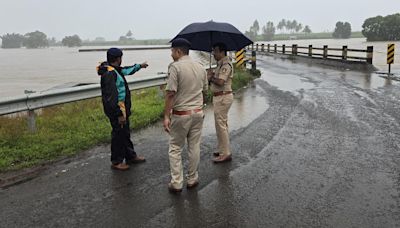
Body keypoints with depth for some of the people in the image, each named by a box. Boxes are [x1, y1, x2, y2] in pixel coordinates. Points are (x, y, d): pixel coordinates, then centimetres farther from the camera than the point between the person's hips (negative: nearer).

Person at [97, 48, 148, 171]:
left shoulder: (115, 70, 9)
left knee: (125, 134, 20)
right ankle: (116, 162, 17)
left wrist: (139, 66, 44)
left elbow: (126, 70, 32)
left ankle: (131, 156, 35)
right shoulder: (109, 73, -22)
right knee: (118, 135, 2)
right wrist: (119, 114, -25)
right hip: (116, 111, -10)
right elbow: (111, 97, -27)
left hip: (122, 110, 10)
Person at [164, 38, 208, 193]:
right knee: (194, 148, 13)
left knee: (175, 149, 8)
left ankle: (176, 183, 10)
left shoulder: (175, 67, -13)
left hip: (180, 114, -5)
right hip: (198, 113, 5)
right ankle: (192, 179, 24)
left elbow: (170, 93, -19)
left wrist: (166, 116, -15)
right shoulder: (201, 68, 7)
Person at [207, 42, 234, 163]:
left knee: (221, 125, -7)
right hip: (219, 97, 11)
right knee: (222, 125, 17)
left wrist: (211, 77, -10)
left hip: (223, 98, -11)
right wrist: (212, 75, -2)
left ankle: (225, 154, 0)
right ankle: (223, 150, 29)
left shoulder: (226, 64, -17)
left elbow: (220, 81, -27)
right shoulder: (221, 64, 16)